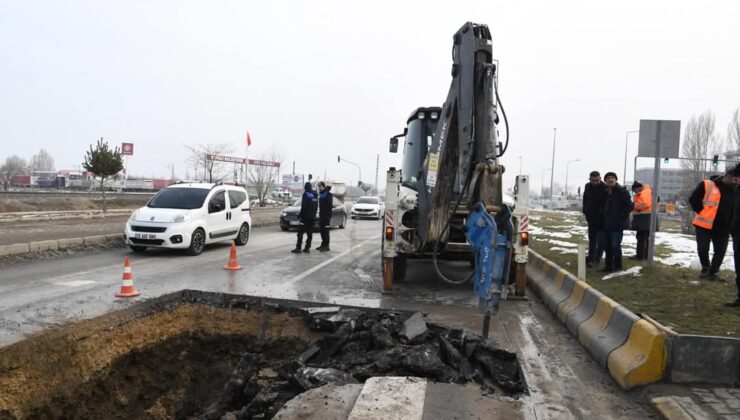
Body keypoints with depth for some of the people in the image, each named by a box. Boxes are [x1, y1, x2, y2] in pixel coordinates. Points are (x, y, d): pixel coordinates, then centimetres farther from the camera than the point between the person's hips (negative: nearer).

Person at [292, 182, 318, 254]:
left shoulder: (306, 194, -12)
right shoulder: (315, 195, 11)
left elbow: (304, 206, -17)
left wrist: (300, 215, -10)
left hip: (306, 216, -7)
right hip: (312, 217, 7)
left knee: (300, 232, -7)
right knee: (309, 233, 10)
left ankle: (298, 248, -11)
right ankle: (307, 248, 10)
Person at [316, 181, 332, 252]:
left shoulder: (328, 194, -11)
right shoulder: (321, 194, 16)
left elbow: (330, 205, -16)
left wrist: (329, 215, -21)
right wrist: (319, 214, 16)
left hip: (326, 215, -9)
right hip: (321, 215, 9)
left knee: (325, 231, -7)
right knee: (322, 230, 11)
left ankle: (326, 246, -4)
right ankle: (323, 245, 19)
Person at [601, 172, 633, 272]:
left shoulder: (622, 191, -8)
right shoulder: (606, 192, 12)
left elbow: (629, 206, -11)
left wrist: (621, 218, -14)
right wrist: (604, 219, 13)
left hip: (617, 224, -7)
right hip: (607, 224, 7)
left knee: (615, 245, -9)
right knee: (607, 245, 10)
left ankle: (617, 265, 5)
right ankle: (608, 266, 18)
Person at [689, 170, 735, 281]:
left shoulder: (734, 190, 5)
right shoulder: (706, 185, -9)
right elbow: (693, 200, -6)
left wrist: (729, 224, 3)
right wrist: (702, 213, -9)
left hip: (722, 227, 4)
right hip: (704, 224, -4)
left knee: (720, 251, 3)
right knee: (702, 249, 0)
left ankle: (712, 272, 16)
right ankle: (705, 267, 26)